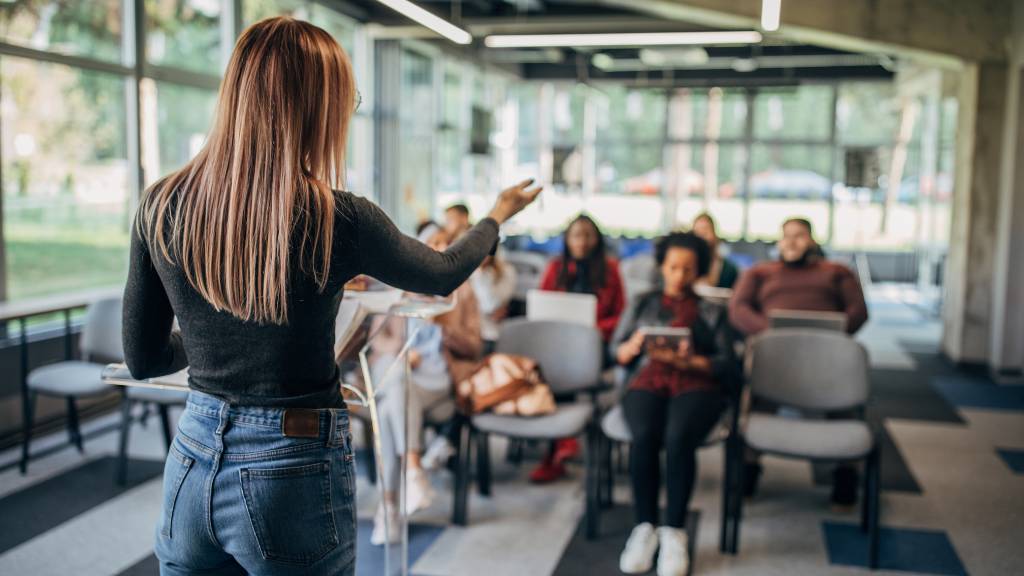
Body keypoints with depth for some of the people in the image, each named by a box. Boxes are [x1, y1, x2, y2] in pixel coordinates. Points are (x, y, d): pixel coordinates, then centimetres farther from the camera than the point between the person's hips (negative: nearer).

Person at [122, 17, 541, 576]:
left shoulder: (160, 207, -7)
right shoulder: (337, 220, -17)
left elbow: (142, 359, 3)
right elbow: (444, 275, 3)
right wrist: (499, 214, 23)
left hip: (193, 464, 4)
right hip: (293, 474, -3)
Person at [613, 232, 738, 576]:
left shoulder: (712, 312, 21)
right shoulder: (643, 303, 25)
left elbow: (730, 368, 8)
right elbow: (617, 351, 16)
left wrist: (690, 361, -10)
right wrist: (634, 345, -8)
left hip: (697, 386, -1)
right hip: (647, 382, 1)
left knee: (677, 437, -35)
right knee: (644, 436, -34)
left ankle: (674, 531, -24)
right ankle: (645, 527, -22)